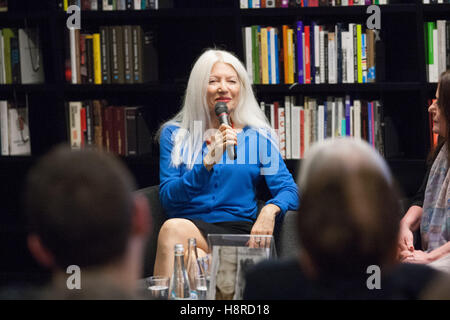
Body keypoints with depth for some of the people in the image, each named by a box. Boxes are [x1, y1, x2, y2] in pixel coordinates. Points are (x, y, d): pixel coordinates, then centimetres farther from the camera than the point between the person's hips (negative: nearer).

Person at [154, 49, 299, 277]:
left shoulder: (258, 136, 15)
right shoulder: (174, 134, 15)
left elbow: (289, 190, 5)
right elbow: (168, 198, 2)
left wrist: (270, 209, -19)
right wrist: (209, 161, -13)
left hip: (236, 230, -1)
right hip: (187, 224, 1)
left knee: (174, 229, -32)